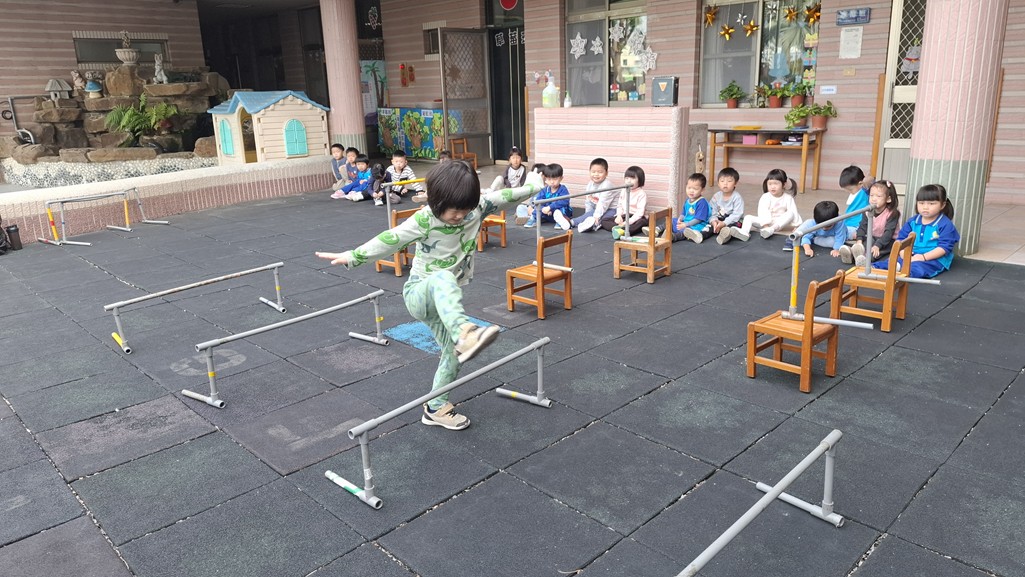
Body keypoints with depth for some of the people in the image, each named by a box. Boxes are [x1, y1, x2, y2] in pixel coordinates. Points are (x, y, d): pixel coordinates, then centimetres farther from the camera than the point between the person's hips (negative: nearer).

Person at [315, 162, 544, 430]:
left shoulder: (477, 208, -8)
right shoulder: (425, 219, -22)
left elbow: (507, 196, 3)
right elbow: (390, 239, -27)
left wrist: (534, 184, 16)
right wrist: (352, 256, -34)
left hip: (445, 299, 6)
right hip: (418, 292, -6)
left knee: (454, 355, 3)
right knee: (442, 278, -41)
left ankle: (436, 408, 23)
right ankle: (465, 334, -64)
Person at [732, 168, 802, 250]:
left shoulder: (788, 198, -1)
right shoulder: (765, 197, -5)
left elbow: (794, 213, -7)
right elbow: (762, 213, -17)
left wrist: (796, 226, -19)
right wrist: (765, 224, -30)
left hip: (782, 224, -1)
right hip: (767, 222, 1)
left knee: (790, 214, -29)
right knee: (748, 217, -19)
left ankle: (771, 230, -44)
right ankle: (744, 232, -49)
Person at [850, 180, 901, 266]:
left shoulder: (892, 213, -14)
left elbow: (888, 233, -22)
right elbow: (862, 227, 0)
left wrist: (877, 245, -36)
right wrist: (859, 240, -21)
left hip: (887, 241, -4)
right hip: (872, 238, 4)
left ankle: (866, 257, -62)